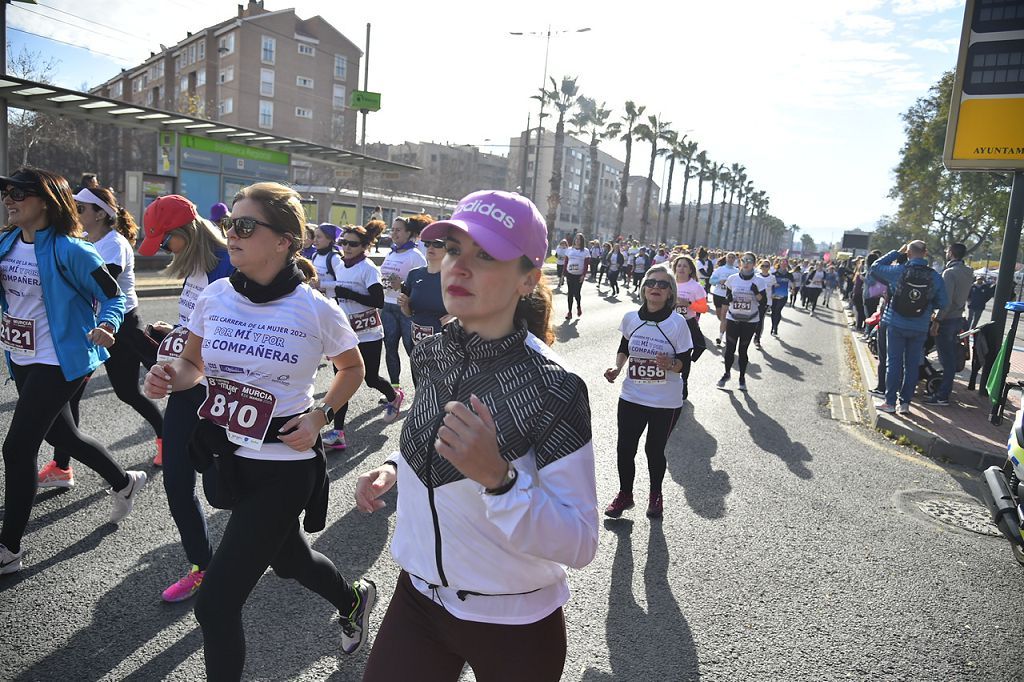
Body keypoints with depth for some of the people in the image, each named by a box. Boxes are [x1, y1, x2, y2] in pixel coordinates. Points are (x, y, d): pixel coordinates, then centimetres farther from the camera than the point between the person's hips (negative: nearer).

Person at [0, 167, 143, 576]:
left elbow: (114, 298, -13)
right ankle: (124, 482, 44)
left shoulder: (69, 250, -16)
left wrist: (105, 327, -32)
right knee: (60, 435, 20)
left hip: (58, 363, -8)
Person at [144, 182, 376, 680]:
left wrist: (320, 415, -13)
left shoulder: (315, 310, -16)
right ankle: (354, 599, 59)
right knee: (288, 559, 28)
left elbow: (352, 368, 1)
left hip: (284, 467, -6)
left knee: (215, 604, -4)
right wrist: (169, 377, -11)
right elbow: (193, 364, 11)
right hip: (229, 457, 6)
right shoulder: (215, 297, -4)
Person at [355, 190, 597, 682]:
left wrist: (498, 477, -37)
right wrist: (394, 468, -4)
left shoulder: (553, 391, -24)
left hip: (513, 627, -4)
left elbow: (579, 545, -23)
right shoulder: (434, 354, -6)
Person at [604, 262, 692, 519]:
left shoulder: (677, 323, -13)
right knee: (625, 448, 6)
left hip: (666, 402, -2)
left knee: (655, 450, 12)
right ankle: (625, 494, 31)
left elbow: (684, 363, -9)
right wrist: (617, 367, -7)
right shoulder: (631, 318, -5)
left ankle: (655, 495, 39)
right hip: (631, 397, 2)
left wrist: (670, 365, -30)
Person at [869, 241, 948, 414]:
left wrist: (896, 252, 6)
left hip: (896, 325, -1)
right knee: (913, 365, 10)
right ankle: (905, 403, 15)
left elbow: (875, 267, 3)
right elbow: (943, 302, -2)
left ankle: (890, 402, 8)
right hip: (920, 328, 1)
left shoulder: (898, 271, -12)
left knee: (893, 363, 5)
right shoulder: (935, 277, -7)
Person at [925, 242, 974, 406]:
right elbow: (964, 295, 13)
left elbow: (946, 300, -22)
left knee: (946, 359, -5)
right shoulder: (968, 272, 9)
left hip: (947, 320, -8)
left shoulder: (950, 272, -17)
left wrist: (936, 321, -19)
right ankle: (945, 390, 22)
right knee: (951, 358, 14)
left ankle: (942, 396, -1)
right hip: (958, 318, 8)